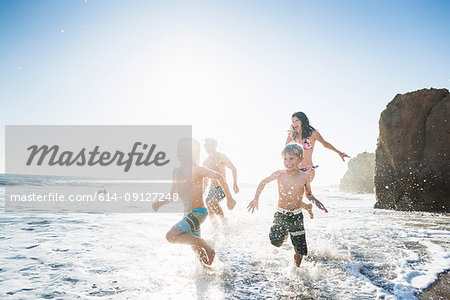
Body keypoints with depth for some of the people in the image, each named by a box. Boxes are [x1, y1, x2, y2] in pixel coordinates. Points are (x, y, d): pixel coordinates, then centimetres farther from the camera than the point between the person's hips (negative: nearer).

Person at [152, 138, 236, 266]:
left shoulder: (197, 170, -13)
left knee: (171, 236, -21)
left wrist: (229, 198, -4)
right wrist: (160, 203, -4)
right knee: (197, 249, 19)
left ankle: (208, 249, -7)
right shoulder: (176, 172, 8)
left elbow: (219, 177, -5)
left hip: (198, 213, -8)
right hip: (188, 213, 8)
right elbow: (173, 196, 15)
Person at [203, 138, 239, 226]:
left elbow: (233, 168, -7)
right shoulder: (206, 162, 10)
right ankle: (215, 227, 17)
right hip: (212, 188, 7)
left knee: (212, 203, -26)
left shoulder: (221, 157, -9)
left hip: (222, 187, -7)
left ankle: (223, 219, -5)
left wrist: (235, 184, -12)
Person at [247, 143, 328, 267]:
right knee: (276, 243, -9)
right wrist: (256, 199, -1)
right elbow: (264, 182, 7)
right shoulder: (279, 174, -11)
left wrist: (314, 200, -12)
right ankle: (285, 234, 25)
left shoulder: (305, 176, -8)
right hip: (280, 214, 0)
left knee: (299, 249, 4)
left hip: (296, 216, 0)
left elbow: (309, 194, 10)